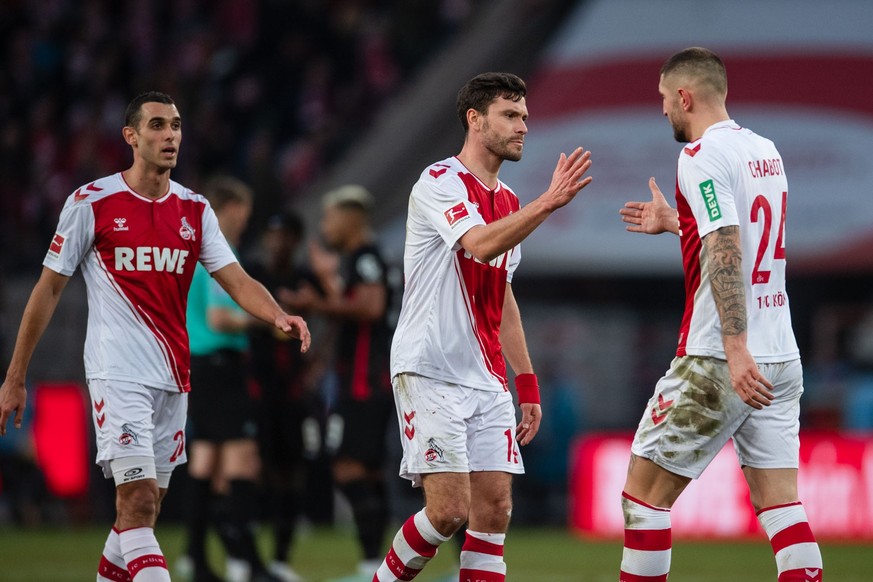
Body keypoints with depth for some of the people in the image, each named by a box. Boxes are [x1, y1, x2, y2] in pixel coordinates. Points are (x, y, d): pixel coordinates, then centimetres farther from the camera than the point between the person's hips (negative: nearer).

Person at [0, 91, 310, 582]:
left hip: (173, 377, 6)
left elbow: (237, 281, 1)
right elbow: (49, 288, 1)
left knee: (145, 511, 9)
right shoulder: (91, 203, -3)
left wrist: (279, 316, -21)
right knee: (137, 501, -16)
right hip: (118, 372, -6)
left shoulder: (194, 210, 9)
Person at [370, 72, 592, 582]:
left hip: (487, 380, 8)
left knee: (494, 508, 0)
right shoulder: (440, 183, -8)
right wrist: (549, 202, -34)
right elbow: (480, 244, -27)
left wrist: (527, 383, 19)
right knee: (449, 510, -13)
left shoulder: (508, 202, 17)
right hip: (431, 372, -8)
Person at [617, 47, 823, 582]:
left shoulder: (702, 156, -11)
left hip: (719, 361, -7)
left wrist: (736, 349, -27)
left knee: (645, 493, 4)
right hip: (781, 359, 8)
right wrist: (677, 222, 40)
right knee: (780, 504, 3)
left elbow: (726, 254, -21)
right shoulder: (765, 151, 13)